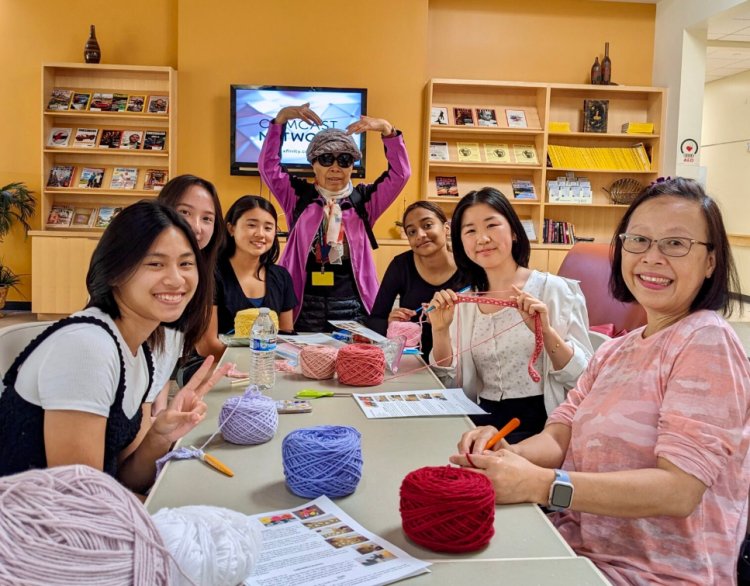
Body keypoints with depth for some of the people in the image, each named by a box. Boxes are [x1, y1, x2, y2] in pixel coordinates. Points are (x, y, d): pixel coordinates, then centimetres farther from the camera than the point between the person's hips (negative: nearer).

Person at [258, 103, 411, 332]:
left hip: (352, 306, 1)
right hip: (305, 306, 0)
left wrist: (387, 129, -14)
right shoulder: (298, 196, 7)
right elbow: (268, 166, -2)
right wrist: (281, 118, -12)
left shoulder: (364, 199, 7)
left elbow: (400, 173, -1)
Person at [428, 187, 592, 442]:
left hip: (542, 422, -4)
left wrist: (547, 332, -24)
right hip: (484, 420, 4)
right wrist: (440, 332, -8)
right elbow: (454, 383, 7)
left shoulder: (554, 289, -4)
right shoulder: (465, 303, 10)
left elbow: (583, 378, -7)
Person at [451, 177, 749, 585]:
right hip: (580, 548, 6)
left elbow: (679, 490, -22)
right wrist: (507, 454, -20)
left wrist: (539, 484, -31)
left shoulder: (706, 341, -13)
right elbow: (559, 438, 2)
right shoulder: (615, 351, 11)